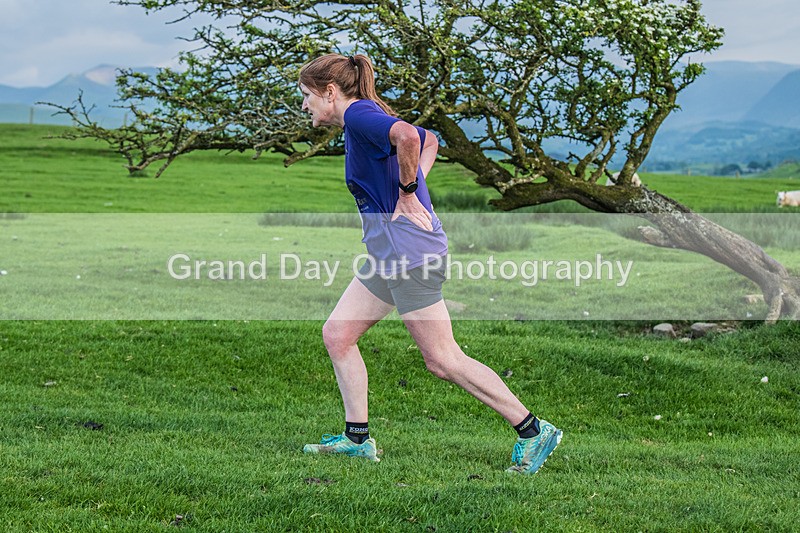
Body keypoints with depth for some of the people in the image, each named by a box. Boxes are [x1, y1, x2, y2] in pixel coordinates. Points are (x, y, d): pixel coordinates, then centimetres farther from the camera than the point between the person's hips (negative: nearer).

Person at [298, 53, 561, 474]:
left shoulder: (358, 115, -11)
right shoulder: (369, 119, 19)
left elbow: (407, 135, -32)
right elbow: (430, 140, 34)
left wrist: (406, 193, -19)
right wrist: (415, 184, 19)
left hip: (409, 250, -10)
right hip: (389, 253, 10)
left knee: (443, 360, -6)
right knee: (336, 334, 11)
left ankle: (533, 431, 0)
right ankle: (357, 438, 16)